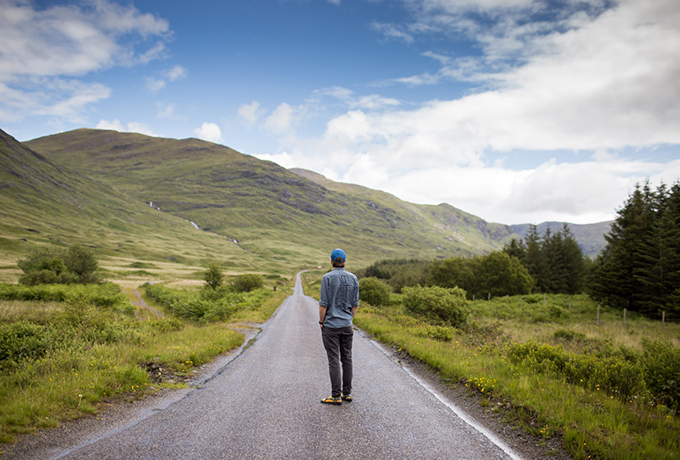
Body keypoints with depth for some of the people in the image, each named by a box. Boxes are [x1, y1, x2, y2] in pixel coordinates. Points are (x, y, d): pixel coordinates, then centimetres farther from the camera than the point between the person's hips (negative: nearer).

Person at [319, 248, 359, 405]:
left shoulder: (328, 278, -12)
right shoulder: (353, 278, 2)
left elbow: (323, 303, -13)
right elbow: (355, 304, 5)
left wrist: (321, 322, -1)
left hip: (331, 325, -5)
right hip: (347, 325, 5)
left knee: (334, 360, -1)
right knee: (347, 359, 11)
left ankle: (336, 396, 4)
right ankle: (347, 393, 18)